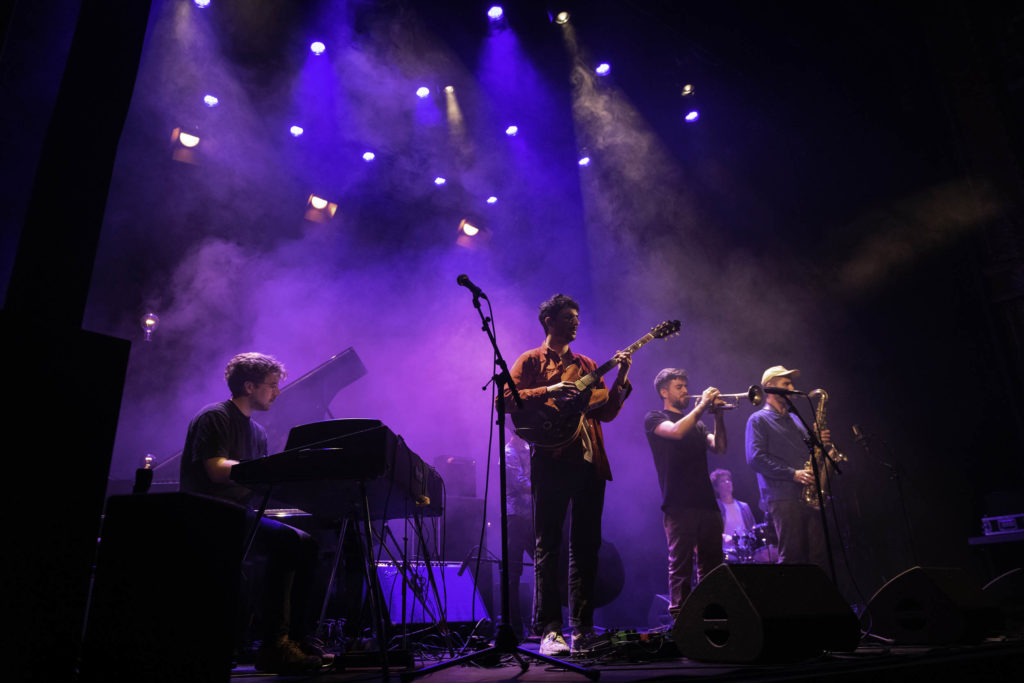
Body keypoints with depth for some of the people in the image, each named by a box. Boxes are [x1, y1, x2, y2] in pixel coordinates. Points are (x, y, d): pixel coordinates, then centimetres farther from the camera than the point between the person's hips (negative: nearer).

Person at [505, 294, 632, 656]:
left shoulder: (587, 365, 21)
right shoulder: (531, 360, 7)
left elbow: (607, 412, 13)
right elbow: (506, 398, -8)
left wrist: (621, 378, 0)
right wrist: (549, 391, -18)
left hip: (590, 463, 5)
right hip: (551, 460, -5)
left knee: (586, 546, 7)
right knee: (547, 546, -2)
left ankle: (582, 629, 15)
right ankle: (549, 630, 4)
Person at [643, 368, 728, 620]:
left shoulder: (697, 423, 24)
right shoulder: (654, 418, 5)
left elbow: (719, 448, 9)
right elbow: (676, 431, -16)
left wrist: (718, 415, -2)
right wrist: (702, 406, -8)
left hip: (706, 503, 6)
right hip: (679, 504, -6)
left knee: (712, 565, 8)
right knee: (680, 565, -5)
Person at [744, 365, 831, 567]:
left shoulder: (794, 420, 24)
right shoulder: (758, 420, 2)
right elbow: (756, 459, -11)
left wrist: (819, 443, 6)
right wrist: (793, 474, -17)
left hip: (808, 495, 7)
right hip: (782, 497, -7)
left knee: (819, 556, 3)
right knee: (792, 557, -9)